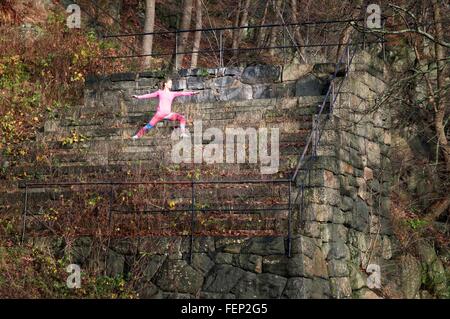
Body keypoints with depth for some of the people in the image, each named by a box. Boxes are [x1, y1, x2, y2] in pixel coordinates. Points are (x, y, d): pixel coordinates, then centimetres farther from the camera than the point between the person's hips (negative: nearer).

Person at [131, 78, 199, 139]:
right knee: (149, 125, -8)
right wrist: (139, 97, 5)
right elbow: (150, 95, 11)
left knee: (182, 118, -10)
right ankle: (137, 135, 1)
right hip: (160, 113, -3)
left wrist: (192, 93, -6)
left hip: (169, 114, 3)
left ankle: (183, 133, -11)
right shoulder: (160, 92, 12)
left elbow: (182, 93, 5)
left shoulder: (172, 93, 14)